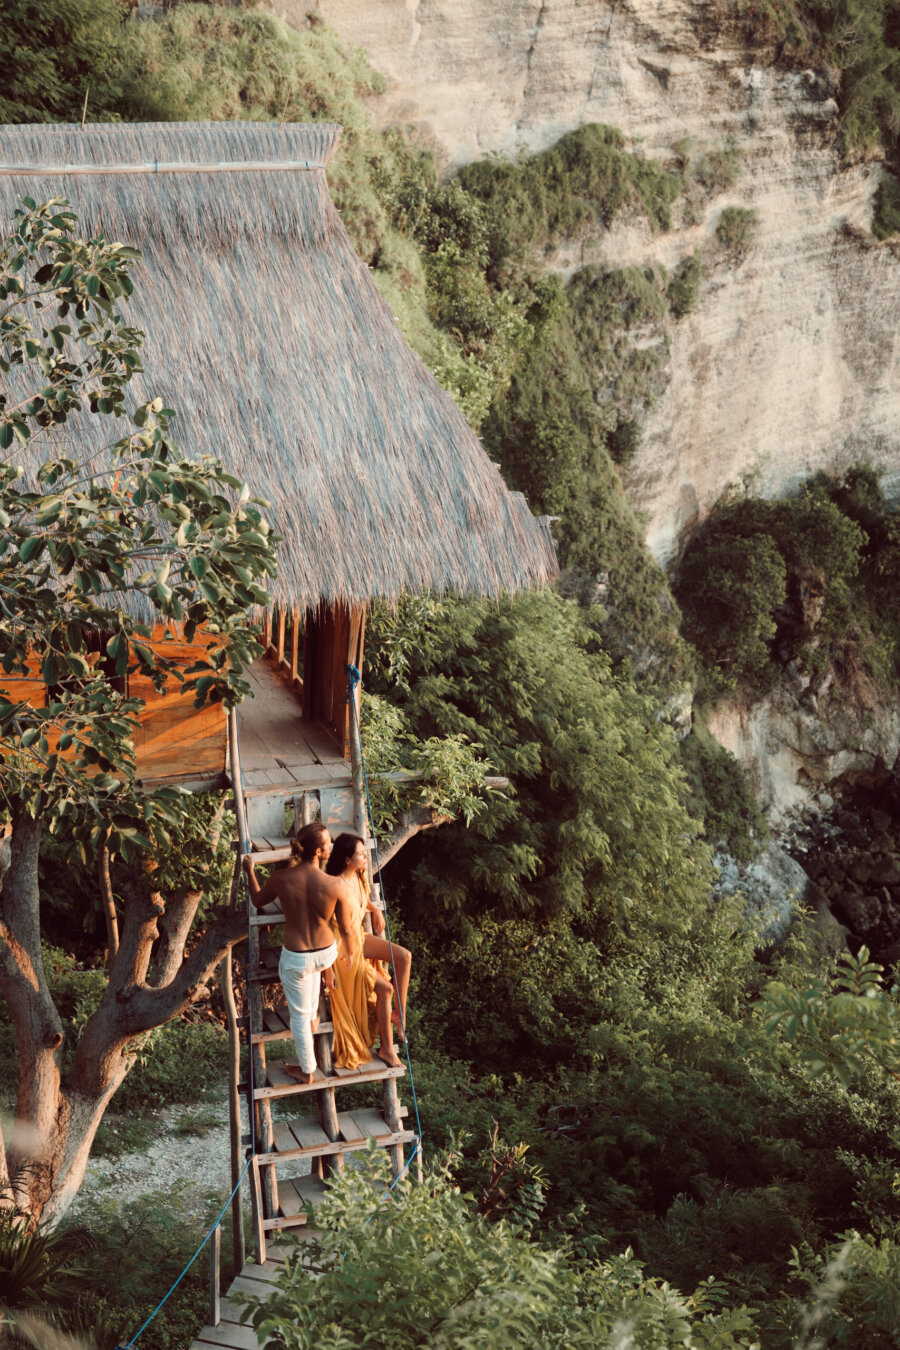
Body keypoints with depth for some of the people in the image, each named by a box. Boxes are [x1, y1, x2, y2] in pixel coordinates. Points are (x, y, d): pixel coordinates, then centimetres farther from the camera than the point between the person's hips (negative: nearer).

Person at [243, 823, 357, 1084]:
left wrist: (250, 871, 18)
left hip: (296, 960, -1)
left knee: (299, 1015, 21)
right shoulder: (336, 886, -25)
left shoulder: (280, 879, -21)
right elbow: (346, 928, -12)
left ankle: (306, 1070, 40)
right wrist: (351, 954, 9)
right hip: (326, 954, 1)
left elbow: (258, 900, 1)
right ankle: (313, 1015, 55)